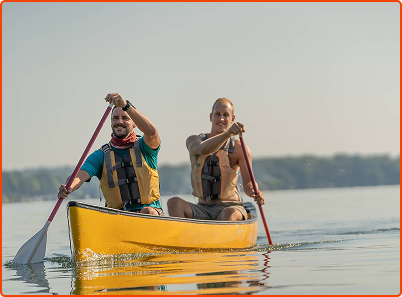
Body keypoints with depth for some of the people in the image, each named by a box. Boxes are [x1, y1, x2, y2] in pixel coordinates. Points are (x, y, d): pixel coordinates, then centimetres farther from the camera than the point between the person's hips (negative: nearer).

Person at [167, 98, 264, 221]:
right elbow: (203, 149, -24)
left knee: (229, 214, -37)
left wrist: (254, 192, -34)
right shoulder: (193, 141, 2)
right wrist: (228, 134, -41)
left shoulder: (240, 149, -1)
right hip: (203, 208, 2)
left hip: (229, 207, -2)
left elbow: (247, 183, -9)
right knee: (174, 203, -26)